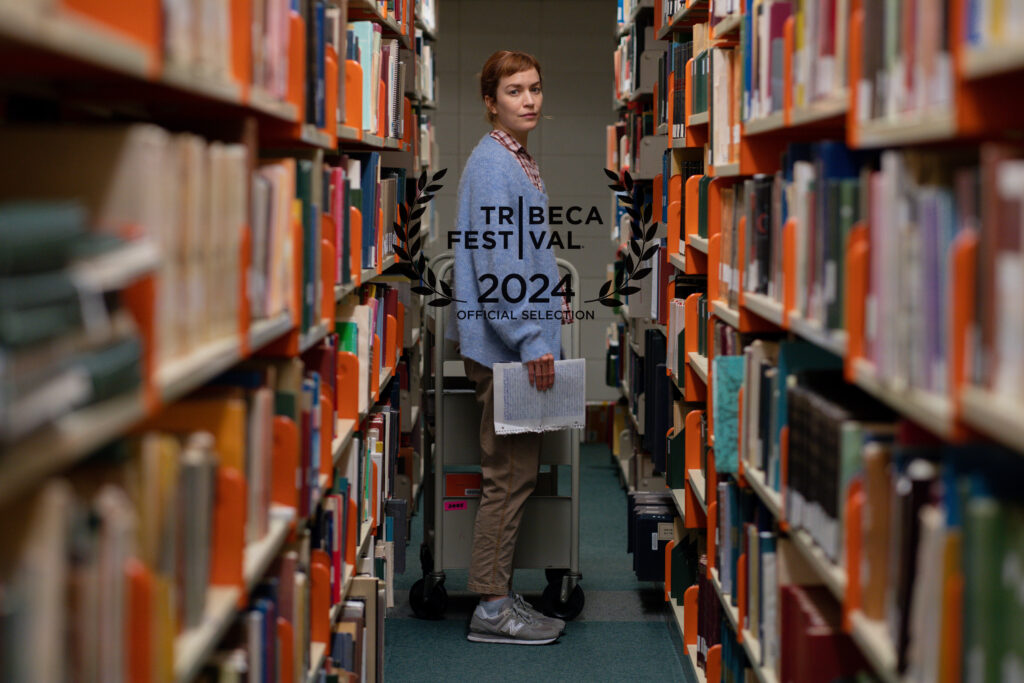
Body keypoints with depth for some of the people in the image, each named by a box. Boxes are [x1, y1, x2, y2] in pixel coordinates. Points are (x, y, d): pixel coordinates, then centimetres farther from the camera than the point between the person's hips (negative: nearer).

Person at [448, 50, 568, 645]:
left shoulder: (522, 162, 17)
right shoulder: (492, 165, -14)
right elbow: (494, 263, -21)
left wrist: (548, 307, 21)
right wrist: (531, 341, -22)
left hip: (523, 346, 10)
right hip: (505, 347, -10)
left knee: (518, 474, 12)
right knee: (510, 475, -6)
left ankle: (500, 595, 19)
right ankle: (493, 607, 0)